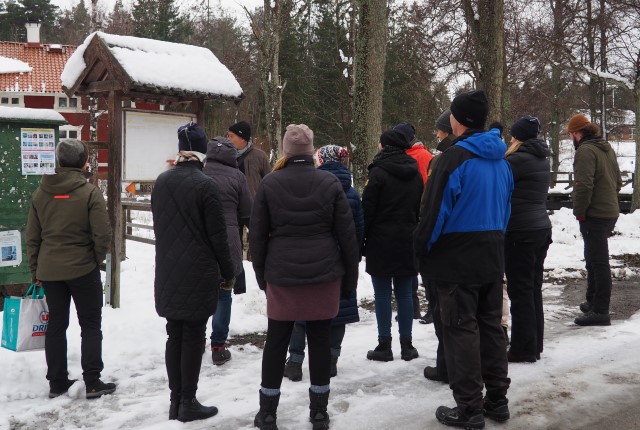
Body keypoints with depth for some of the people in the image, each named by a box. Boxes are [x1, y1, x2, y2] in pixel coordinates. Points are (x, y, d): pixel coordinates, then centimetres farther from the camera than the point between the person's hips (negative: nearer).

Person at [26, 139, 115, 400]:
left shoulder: (41, 192, 4)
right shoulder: (90, 192, -13)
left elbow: (32, 236, 7)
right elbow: (102, 234, -15)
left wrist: (35, 270, 15)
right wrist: (97, 260, 3)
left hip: (49, 270, 5)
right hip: (83, 269, -5)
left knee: (56, 324, 13)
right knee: (90, 325, 6)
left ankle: (57, 383, 18)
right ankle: (92, 383, 7)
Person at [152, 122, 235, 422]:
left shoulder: (161, 181, 5)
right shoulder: (205, 185, -14)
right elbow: (218, 236, -13)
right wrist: (228, 272, -2)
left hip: (168, 272, 6)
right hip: (198, 273, -6)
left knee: (174, 334, 12)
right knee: (193, 336, 2)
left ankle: (175, 400, 19)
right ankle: (188, 403, 9)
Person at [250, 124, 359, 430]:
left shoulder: (269, 183, -2)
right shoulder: (330, 182, -2)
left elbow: (257, 235, 2)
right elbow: (347, 234, 0)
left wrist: (261, 275, 13)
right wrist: (350, 276, 9)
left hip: (281, 275, 0)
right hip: (324, 275, 0)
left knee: (276, 343, 9)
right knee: (320, 341, 9)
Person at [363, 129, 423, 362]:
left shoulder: (378, 172, -10)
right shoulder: (415, 173, 9)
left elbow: (368, 209, -11)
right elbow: (420, 208, 14)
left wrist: (362, 240, -5)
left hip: (381, 240, -5)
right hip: (407, 240, 5)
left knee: (382, 294, 0)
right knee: (404, 293, 9)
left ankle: (385, 346, 4)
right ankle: (406, 345, 13)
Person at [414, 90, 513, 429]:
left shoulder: (453, 158, -15)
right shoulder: (501, 159, 10)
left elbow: (435, 211, -15)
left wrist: (423, 250, -3)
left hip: (456, 259, -7)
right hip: (492, 257, 7)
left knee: (462, 330, -1)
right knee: (491, 326, 13)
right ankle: (497, 400, 22)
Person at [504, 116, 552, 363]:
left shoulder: (519, 159, -15)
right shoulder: (542, 160, 12)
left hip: (520, 233, -9)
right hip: (541, 228, 9)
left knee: (520, 291, -2)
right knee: (534, 288, 13)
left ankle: (523, 349, 3)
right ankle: (534, 346, 21)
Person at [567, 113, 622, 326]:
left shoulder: (585, 150, -15)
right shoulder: (607, 148, 15)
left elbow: (584, 185, -23)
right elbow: (618, 181, 21)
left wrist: (579, 211, -14)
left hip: (594, 215, -10)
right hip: (610, 212, 10)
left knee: (598, 262, -7)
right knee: (594, 259, 20)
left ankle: (600, 311, -4)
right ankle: (593, 302, 31)